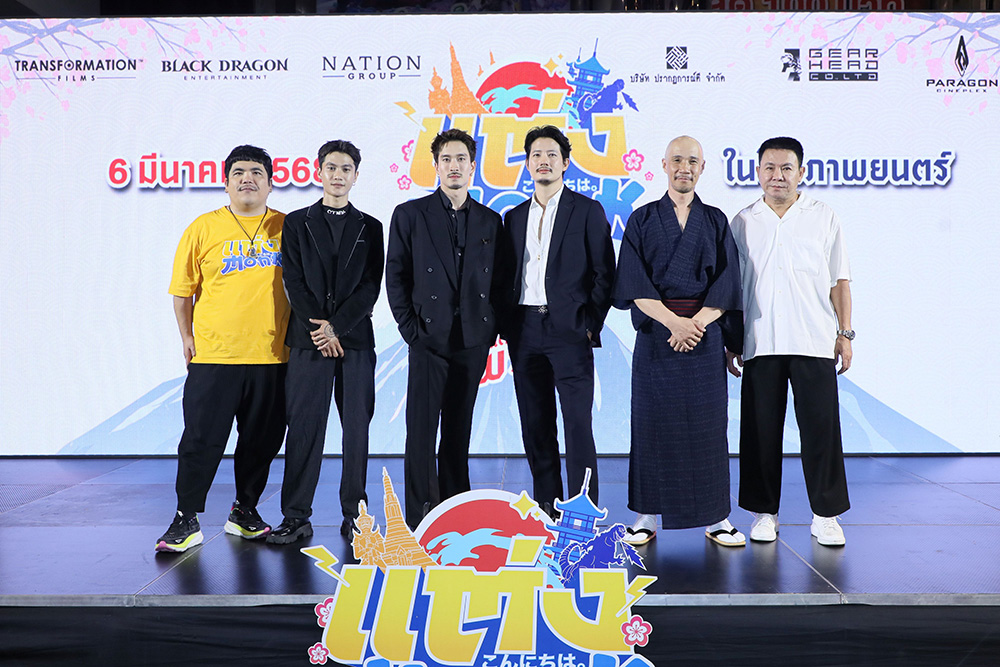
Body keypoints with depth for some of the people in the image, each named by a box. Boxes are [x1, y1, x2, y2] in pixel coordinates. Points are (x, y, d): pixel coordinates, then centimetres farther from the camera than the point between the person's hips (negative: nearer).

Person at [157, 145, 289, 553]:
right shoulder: (204, 228, 3)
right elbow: (183, 289, 8)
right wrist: (186, 336, 3)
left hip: (271, 355, 2)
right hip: (213, 354, -2)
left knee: (262, 439, 9)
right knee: (202, 439, 0)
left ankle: (244, 511, 27)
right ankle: (187, 520, 13)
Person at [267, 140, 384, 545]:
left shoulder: (370, 228, 11)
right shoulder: (296, 223, 10)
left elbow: (371, 288, 1)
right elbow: (293, 283, 1)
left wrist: (336, 326, -9)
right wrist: (319, 330, -8)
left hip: (356, 340, 1)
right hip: (308, 340, -1)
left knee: (357, 428, 3)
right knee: (304, 428, 0)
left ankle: (355, 515, 12)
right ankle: (296, 516, 8)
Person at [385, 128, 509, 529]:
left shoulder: (490, 221, 12)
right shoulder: (410, 214, 4)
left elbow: (498, 282, 13)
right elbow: (395, 277, 2)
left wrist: (491, 330, 3)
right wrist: (410, 329, -5)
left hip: (473, 342, 3)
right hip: (429, 339, -2)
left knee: (459, 432, 9)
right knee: (421, 431, -4)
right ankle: (419, 522, 4)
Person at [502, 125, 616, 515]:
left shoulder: (588, 211, 3)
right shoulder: (514, 217, 16)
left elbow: (604, 273, 0)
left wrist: (590, 324, -6)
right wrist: (507, 327, 6)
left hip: (568, 330, -4)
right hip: (524, 332, 4)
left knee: (578, 423, -5)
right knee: (535, 425, 8)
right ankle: (546, 507, 18)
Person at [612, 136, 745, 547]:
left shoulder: (716, 221, 10)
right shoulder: (642, 219, 7)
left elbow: (726, 283, 2)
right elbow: (634, 283, -4)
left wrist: (697, 323, -13)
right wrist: (674, 322, -15)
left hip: (706, 332, 1)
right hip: (655, 333, -1)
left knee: (707, 424, 3)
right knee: (653, 424, 1)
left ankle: (715, 517, 12)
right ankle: (647, 516, 11)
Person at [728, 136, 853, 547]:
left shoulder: (824, 218, 8)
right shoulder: (743, 222, 9)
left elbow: (839, 281, 9)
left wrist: (845, 333, 3)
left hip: (815, 343, 0)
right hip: (760, 344, 1)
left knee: (821, 429, 0)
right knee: (761, 430, 5)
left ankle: (826, 515, 13)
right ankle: (764, 511, 17)